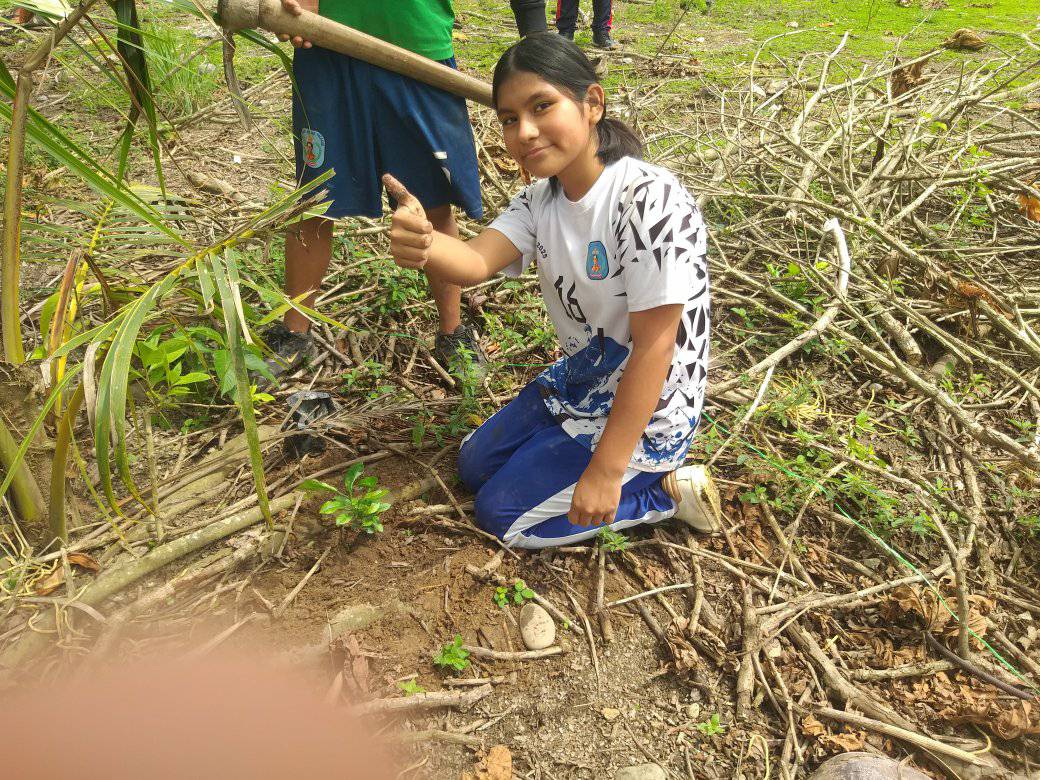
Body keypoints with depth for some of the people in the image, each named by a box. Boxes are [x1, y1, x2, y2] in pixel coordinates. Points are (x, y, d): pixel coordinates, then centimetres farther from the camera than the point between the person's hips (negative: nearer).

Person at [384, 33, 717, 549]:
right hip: (577, 383, 8)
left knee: (501, 515, 1)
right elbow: (475, 261, -23)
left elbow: (654, 346, -28)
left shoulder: (650, 202, -29)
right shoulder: (540, 201, -6)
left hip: (645, 413, -8)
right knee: (473, 467, 21)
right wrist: (422, 244, -48)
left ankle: (667, 491, 7)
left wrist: (606, 470, -24)